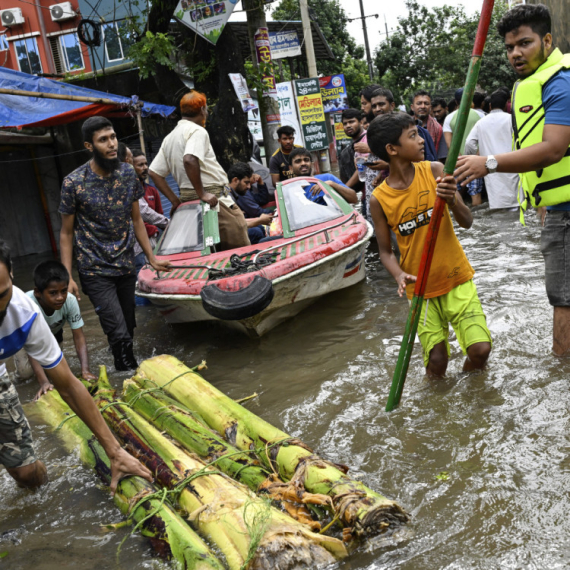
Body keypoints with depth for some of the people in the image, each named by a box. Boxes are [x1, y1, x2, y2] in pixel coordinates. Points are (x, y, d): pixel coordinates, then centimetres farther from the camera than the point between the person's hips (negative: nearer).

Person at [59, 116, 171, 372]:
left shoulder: (128, 173, 0)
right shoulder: (73, 183, -12)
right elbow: (66, 233, -5)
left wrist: (152, 258, 8)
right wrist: (67, 277, -10)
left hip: (126, 266, 4)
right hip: (96, 271, -4)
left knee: (128, 330, 11)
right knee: (119, 334, -11)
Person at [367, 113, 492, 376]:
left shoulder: (434, 171, -8)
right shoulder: (379, 199, -10)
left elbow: (467, 222, -9)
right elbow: (385, 251, -1)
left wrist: (452, 200, -30)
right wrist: (399, 275, -20)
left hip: (456, 278, 1)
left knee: (481, 349, -8)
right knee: (437, 361, -2)